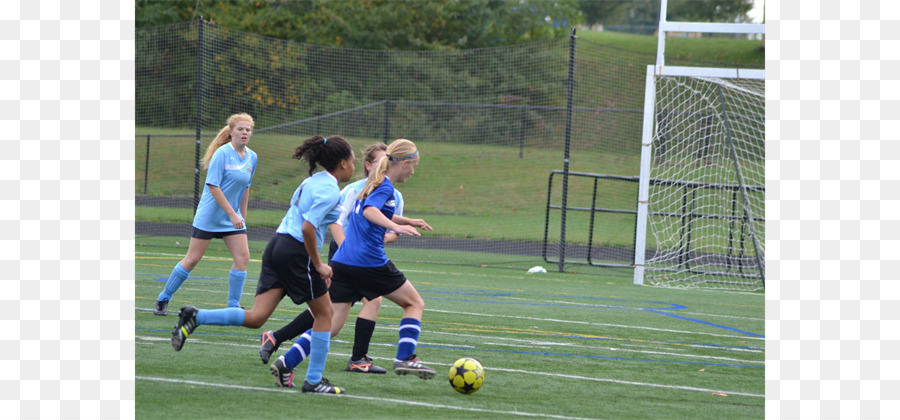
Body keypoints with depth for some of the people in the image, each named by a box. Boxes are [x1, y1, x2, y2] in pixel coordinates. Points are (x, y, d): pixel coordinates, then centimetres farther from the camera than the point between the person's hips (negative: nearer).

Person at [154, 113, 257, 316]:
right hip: (209, 215, -6)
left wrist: (242, 215, 16)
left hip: (233, 217, 6)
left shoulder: (252, 157, 5)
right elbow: (213, 186, -19)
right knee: (192, 259, -1)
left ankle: (233, 307, 0)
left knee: (243, 257, -9)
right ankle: (163, 300, 14)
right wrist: (232, 214, -22)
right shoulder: (222, 153, -16)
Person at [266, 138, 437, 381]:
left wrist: (407, 221, 44)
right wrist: (396, 227, -43)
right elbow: (369, 211, -28)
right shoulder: (385, 187, -7)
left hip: (342, 261, 8)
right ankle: (404, 357, -3)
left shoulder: (373, 182, 21)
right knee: (414, 304, 11)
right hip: (370, 261, -8)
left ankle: (288, 360, -14)